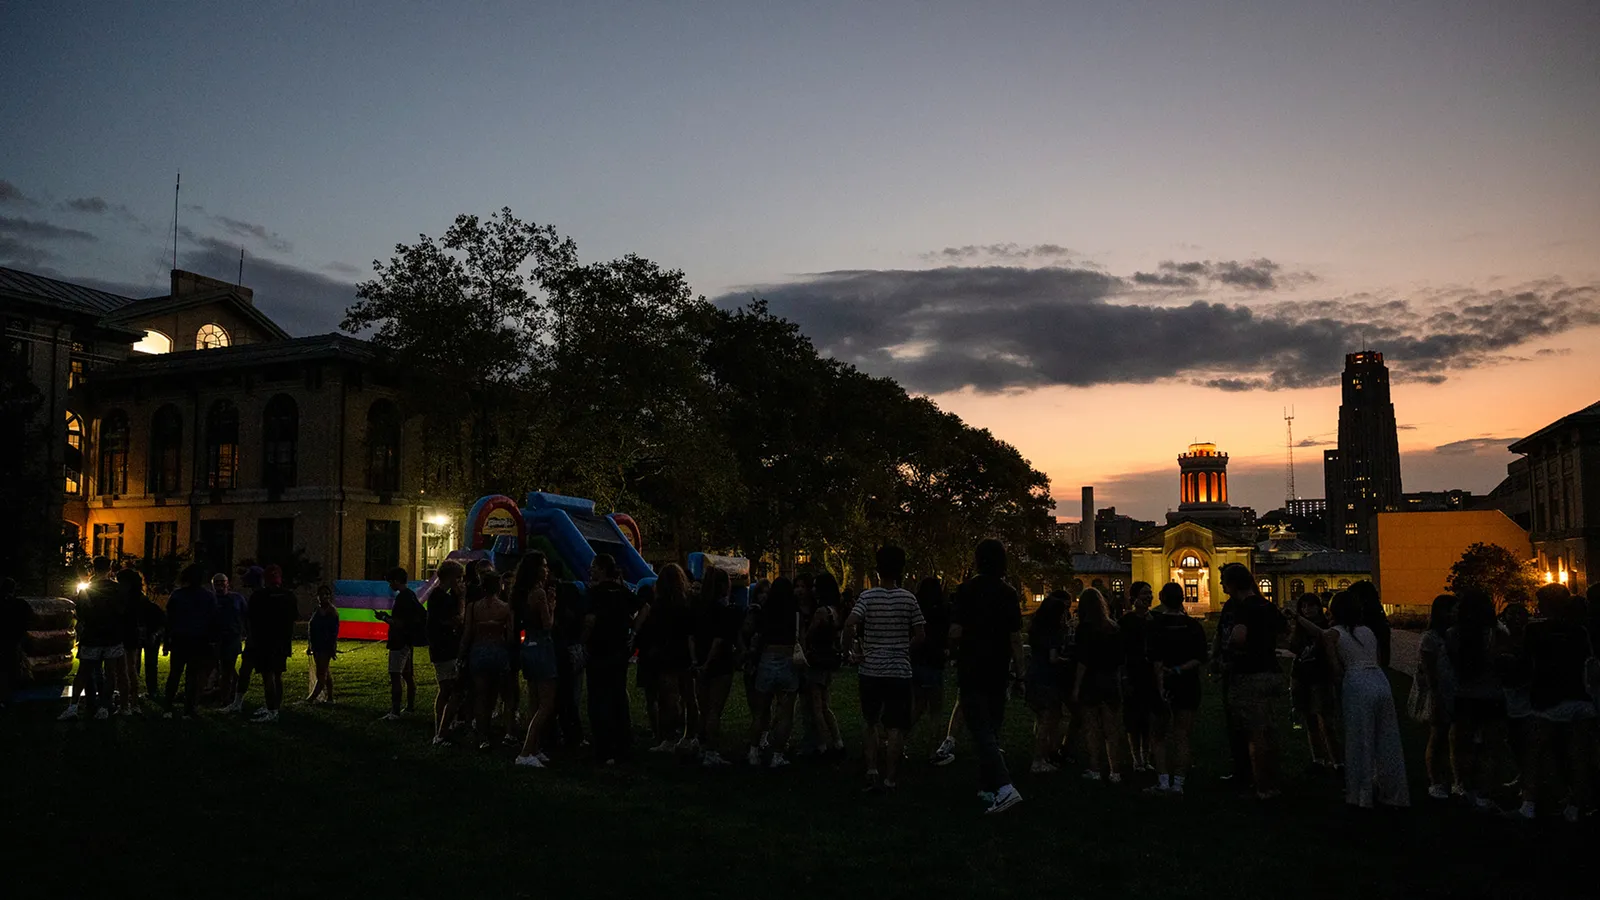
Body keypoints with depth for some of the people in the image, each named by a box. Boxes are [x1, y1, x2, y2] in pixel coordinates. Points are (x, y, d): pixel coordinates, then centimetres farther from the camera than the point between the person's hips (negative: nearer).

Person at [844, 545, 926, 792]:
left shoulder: (868, 596, -6)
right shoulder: (908, 598, -2)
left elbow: (849, 624, -20)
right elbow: (919, 636, 0)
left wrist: (854, 651, -7)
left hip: (871, 669, 0)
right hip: (900, 670, 0)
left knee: (869, 721, 17)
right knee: (895, 727, 4)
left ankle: (872, 770, 8)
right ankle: (890, 779, 7)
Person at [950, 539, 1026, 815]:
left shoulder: (967, 590, -9)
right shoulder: (1009, 594, 1)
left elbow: (955, 631, -12)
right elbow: (1015, 637, 0)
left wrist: (955, 651, 9)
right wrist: (1019, 670, 7)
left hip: (972, 670, -4)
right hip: (998, 671, 5)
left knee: (982, 730, -8)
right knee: (992, 729, 17)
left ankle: (1004, 786, -23)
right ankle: (989, 787, 26)